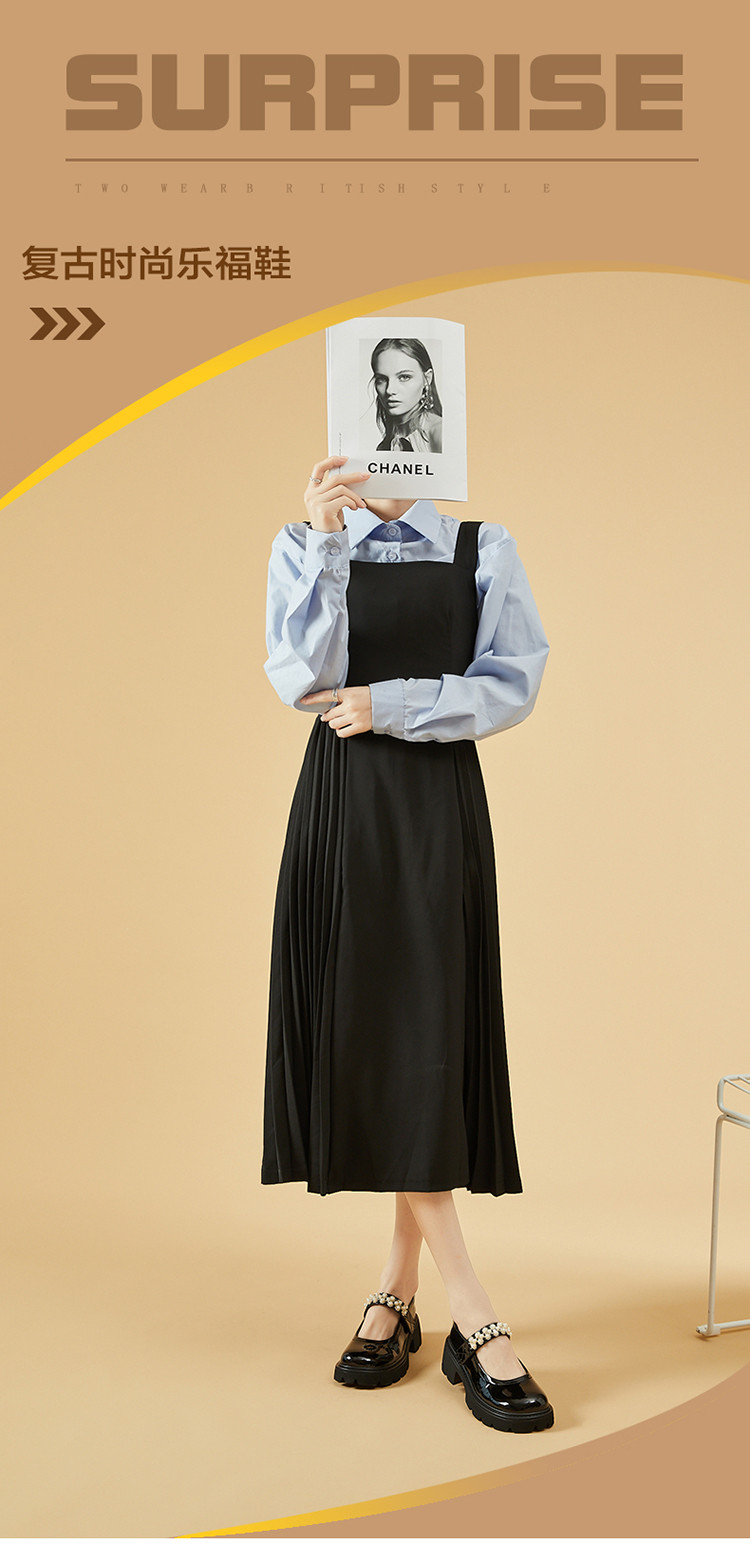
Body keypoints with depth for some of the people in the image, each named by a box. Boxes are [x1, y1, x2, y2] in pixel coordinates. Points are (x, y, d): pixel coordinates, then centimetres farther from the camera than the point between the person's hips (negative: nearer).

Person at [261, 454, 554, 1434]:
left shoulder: (481, 550, 6)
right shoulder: (303, 548, 7)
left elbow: (514, 684, -3)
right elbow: (304, 678, -8)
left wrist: (392, 707, -10)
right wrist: (326, 539, -16)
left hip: (440, 809, 0)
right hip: (340, 806, 1)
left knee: (429, 1039, -1)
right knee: (365, 1037, -4)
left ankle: (399, 1292, 15)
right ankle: (474, 1320, 3)